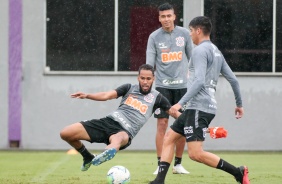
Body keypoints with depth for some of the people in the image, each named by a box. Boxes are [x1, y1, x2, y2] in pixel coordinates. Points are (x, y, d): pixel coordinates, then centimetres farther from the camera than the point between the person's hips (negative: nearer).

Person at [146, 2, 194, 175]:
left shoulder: (184, 34, 3)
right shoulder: (154, 37, 0)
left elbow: (192, 58, 11)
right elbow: (149, 64, -2)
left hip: (182, 85, 2)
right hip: (163, 86, -2)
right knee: (162, 124, -7)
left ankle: (178, 164, 14)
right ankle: (160, 165, -3)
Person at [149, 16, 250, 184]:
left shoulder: (200, 50, -10)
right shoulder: (216, 52, 18)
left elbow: (199, 81, -21)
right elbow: (233, 79, 20)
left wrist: (181, 103, -23)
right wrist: (239, 104, 29)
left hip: (199, 107, -10)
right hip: (195, 108, 10)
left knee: (196, 154, -14)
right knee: (169, 138, 12)